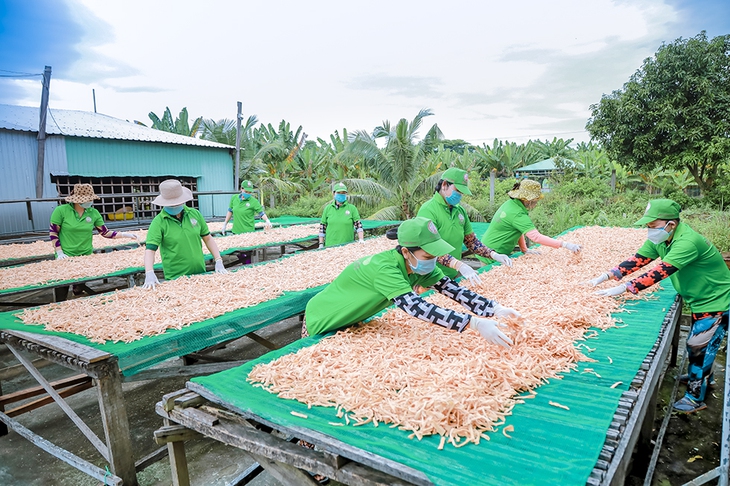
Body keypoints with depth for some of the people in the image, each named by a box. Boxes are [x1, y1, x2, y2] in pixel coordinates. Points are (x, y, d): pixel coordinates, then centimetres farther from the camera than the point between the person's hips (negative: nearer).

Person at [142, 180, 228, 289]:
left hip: (201, 273, 4)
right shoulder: (158, 222, -8)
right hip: (175, 279, -3)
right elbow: (150, 249, -15)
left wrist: (219, 262, 2)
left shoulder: (195, 214, 2)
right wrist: (149, 274, -30)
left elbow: (207, 238, 9)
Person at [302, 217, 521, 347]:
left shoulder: (420, 266, -14)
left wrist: (496, 309, -30)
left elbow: (454, 290, -19)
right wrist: (475, 323, -51)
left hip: (349, 321, 7)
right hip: (321, 324, -7)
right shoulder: (385, 268, -38)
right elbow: (417, 308, -48)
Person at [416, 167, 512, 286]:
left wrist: (494, 255, -1)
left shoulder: (460, 210, 9)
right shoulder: (428, 210, -16)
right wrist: (459, 265, -35)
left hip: (455, 275, 7)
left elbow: (471, 241, 14)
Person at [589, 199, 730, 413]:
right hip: (699, 300, 9)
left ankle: (695, 398, 13)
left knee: (700, 346, -1)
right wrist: (606, 276, -21)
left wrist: (623, 288, -45)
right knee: (696, 343, 23)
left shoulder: (688, 242, -35)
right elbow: (637, 260, -10)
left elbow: (660, 272, -42)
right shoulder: (660, 239, -8)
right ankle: (702, 377, 46)